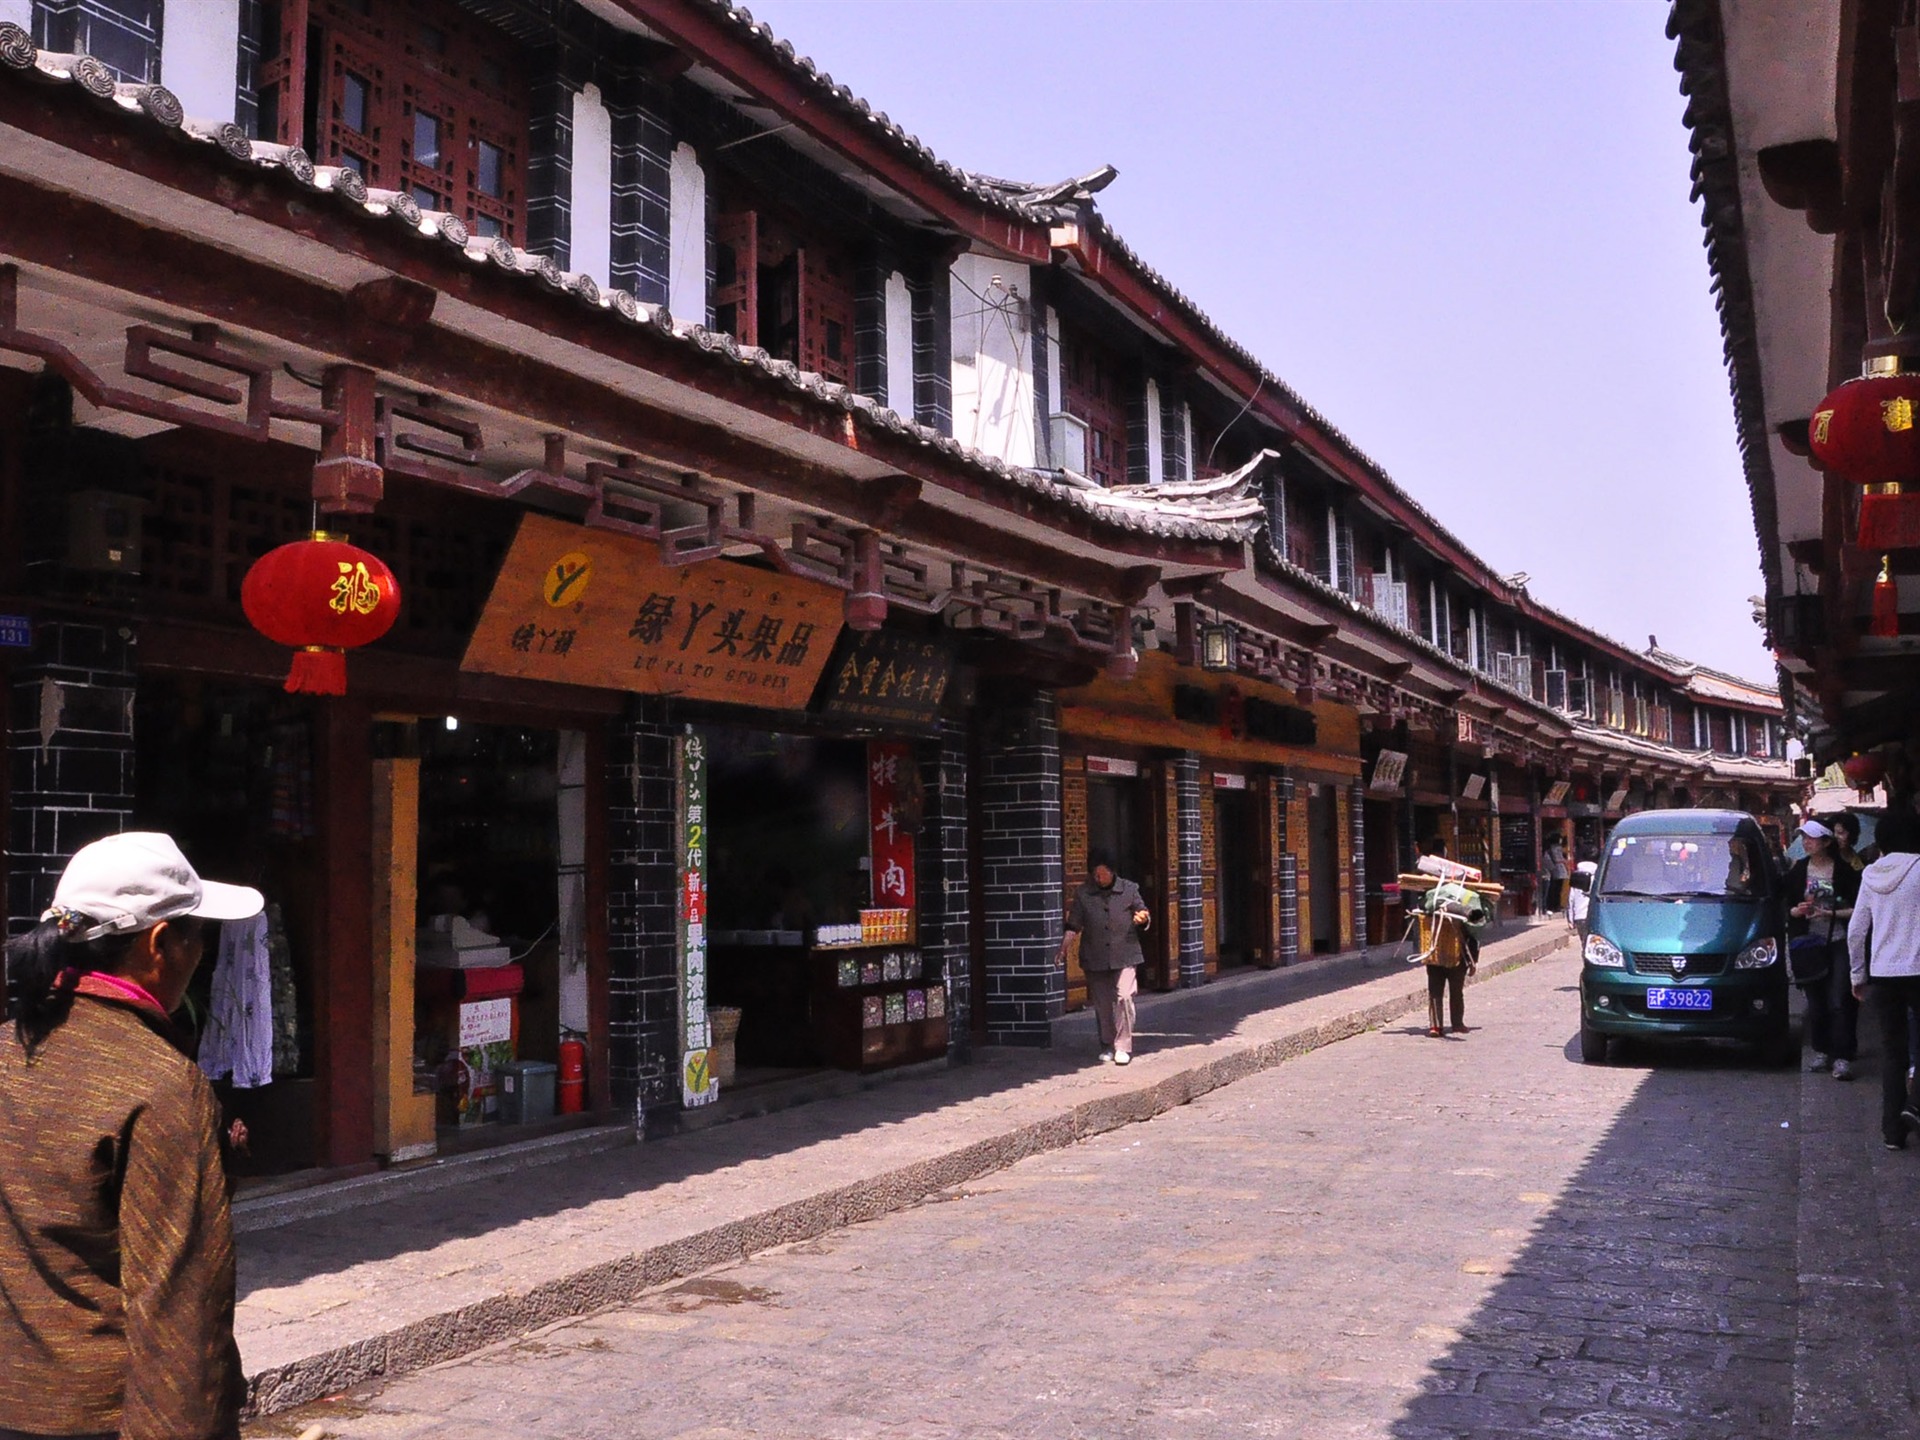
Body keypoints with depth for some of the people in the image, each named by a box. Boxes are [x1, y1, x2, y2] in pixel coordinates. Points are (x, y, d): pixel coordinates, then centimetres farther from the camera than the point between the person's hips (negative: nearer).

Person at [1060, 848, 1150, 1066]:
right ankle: (1107, 1046, 21)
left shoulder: (1129, 889, 3)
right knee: (1102, 1003, 6)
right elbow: (1074, 923, 6)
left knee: (1124, 996, -15)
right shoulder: (1082, 894, 5)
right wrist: (1066, 942, -8)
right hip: (1095, 958, 2)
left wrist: (1142, 918, -13)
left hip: (1124, 956, -1)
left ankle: (1123, 1047, -7)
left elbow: (1142, 913, 10)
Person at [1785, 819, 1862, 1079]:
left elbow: (1857, 910, -3)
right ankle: (1822, 1052, 19)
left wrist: (1831, 914, -15)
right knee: (1815, 1002, 8)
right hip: (1809, 944, 4)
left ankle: (1842, 1058, -8)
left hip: (1839, 943, -4)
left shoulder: (1845, 870, -3)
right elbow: (1787, 907, 12)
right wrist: (1797, 911, -9)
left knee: (1839, 1002, -9)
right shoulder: (1798, 870, 8)